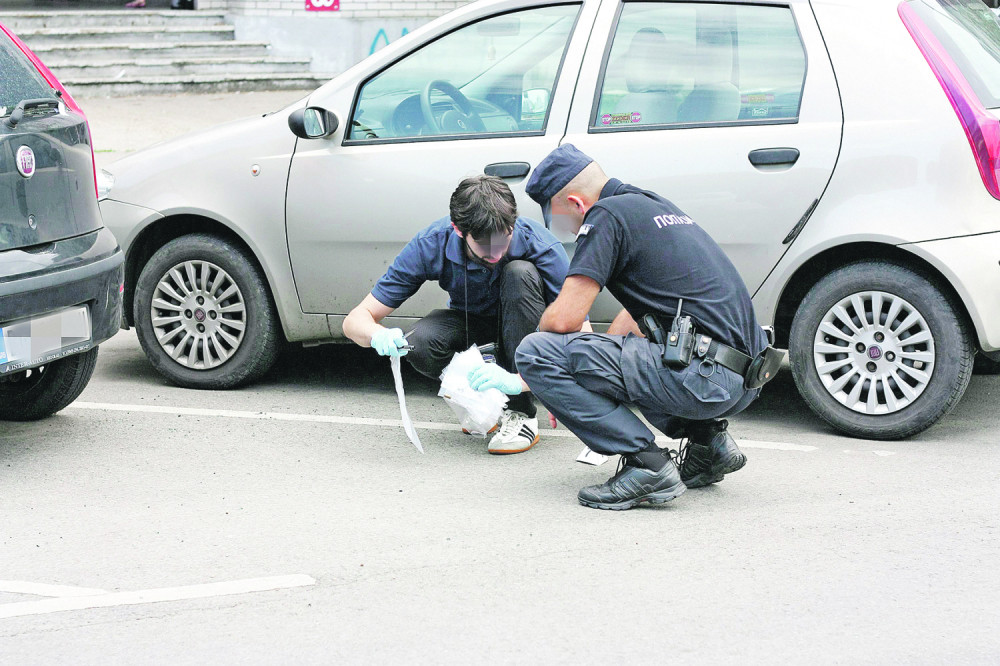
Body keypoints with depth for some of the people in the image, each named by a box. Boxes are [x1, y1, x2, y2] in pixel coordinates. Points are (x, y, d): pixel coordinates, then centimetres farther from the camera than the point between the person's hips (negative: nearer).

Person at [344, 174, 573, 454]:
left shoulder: (540, 245, -33)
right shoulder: (431, 244, -27)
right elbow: (355, 320, -22)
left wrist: (518, 381, -49)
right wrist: (378, 335, -47)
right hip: (471, 320, 2)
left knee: (520, 272, -34)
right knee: (418, 346, -31)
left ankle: (521, 412, -26)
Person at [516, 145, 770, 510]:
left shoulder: (606, 215, -6)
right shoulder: (657, 206, 23)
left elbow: (564, 319, -12)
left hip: (703, 378, -10)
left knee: (536, 353, -9)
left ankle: (645, 463, -11)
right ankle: (707, 438, 17)